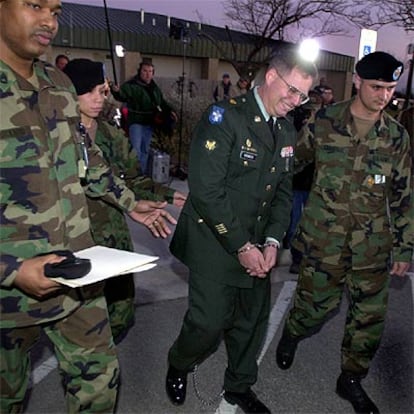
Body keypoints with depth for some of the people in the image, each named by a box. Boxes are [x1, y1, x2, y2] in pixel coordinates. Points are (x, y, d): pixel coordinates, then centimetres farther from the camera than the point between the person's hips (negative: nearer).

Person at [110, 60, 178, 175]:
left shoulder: (154, 87, 10)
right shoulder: (131, 85, -12)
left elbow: (162, 102, 24)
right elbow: (122, 95, -30)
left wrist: (170, 111, 13)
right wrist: (116, 91, -50)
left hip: (149, 123, 7)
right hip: (136, 122, -6)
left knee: (145, 150, 14)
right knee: (136, 149, -12)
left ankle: (143, 173, 25)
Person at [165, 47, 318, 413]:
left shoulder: (287, 129, 8)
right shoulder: (225, 117, -16)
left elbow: (284, 190, 11)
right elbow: (206, 191, -21)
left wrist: (272, 242, -3)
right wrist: (242, 246, -17)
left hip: (257, 247, 7)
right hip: (215, 245, -6)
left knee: (253, 322, 15)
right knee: (209, 324, -1)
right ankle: (178, 367, 33)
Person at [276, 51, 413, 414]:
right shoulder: (325, 121, -4)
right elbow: (296, 159, 7)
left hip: (373, 245, 3)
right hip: (324, 236, -2)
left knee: (370, 316, 9)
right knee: (317, 304, 7)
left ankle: (351, 378, 33)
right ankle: (291, 335, 43)